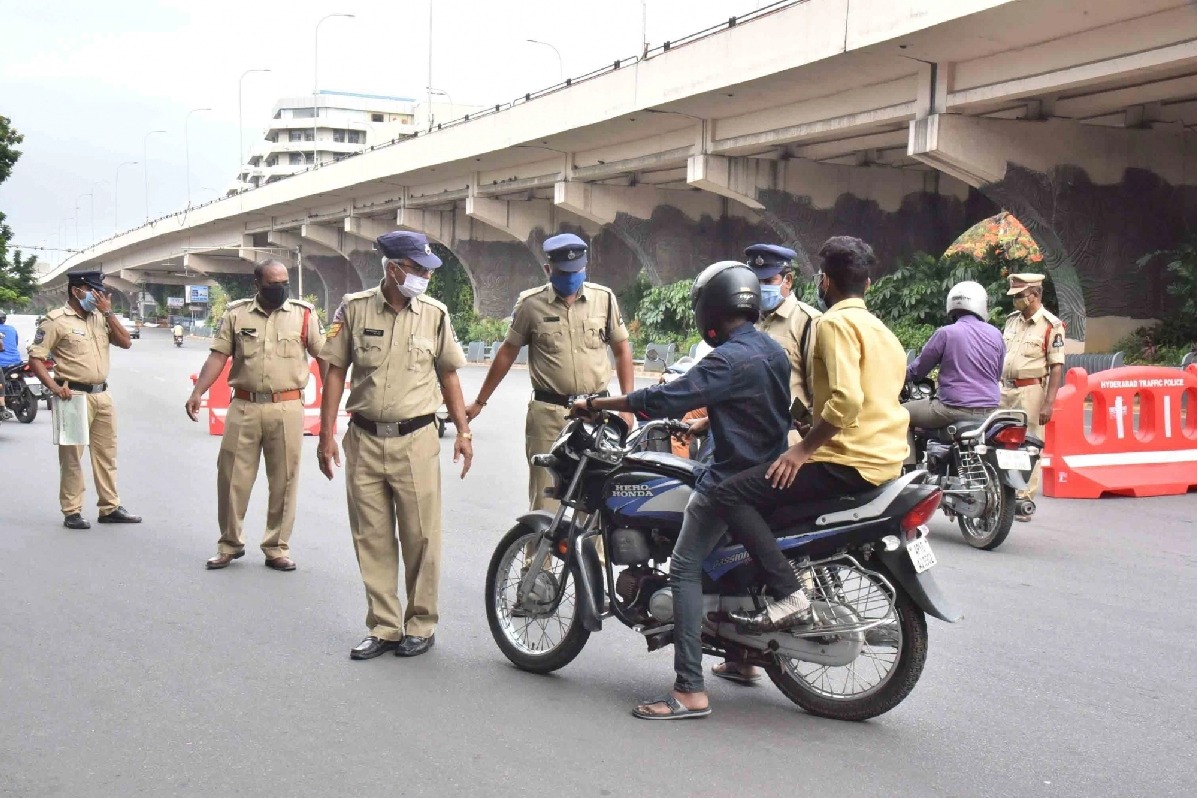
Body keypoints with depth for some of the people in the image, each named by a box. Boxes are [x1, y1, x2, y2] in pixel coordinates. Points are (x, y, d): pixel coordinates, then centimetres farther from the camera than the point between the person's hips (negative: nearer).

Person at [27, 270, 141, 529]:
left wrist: (108, 313, -3)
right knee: (72, 456, -1)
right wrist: (54, 387, -19)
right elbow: (35, 358, -8)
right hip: (75, 396, -6)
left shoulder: (101, 318, 11)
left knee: (106, 454, 12)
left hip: (102, 395, 7)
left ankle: (110, 508, 20)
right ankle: (72, 512, 5)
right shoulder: (56, 320, -7)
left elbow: (126, 342, 5)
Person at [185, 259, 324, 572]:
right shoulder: (236, 314, 5)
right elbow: (218, 356, 4)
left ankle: (277, 547, 18)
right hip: (244, 407, 1)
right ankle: (229, 544, 21)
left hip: (288, 408, -1)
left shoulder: (303, 314, 2)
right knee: (232, 476, 6)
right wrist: (197, 393, -8)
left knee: (284, 480, 6)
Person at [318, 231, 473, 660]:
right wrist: (327, 435, -2)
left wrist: (463, 431, 4)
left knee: (421, 537, 2)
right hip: (364, 439, 1)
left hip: (415, 440, 0)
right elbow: (336, 372, 3)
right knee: (372, 539, 7)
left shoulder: (434, 314, 2)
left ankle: (420, 625, 16)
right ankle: (383, 627, 17)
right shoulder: (354, 309, 0)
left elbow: (448, 374, 10)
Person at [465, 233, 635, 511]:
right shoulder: (531, 304, 1)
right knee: (545, 502, 0)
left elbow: (622, 350, 12)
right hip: (548, 415, -1)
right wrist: (479, 402, 12)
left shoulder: (604, 298, 5)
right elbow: (507, 353, 10)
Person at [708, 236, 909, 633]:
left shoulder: (836, 322, -11)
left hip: (849, 461, -10)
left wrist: (804, 448, -17)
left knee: (730, 495, -15)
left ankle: (788, 595, -24)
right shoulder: (880, 329, 19)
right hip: (886, 460, 10)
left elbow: (846, 398, -24)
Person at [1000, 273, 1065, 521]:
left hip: (1030, 391, -7)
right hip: (1004, 389, 7)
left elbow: (1057, 366, -11)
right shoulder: (1011, 321, 13)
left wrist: (1048, 403, -16)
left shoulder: (1051, 326, -8)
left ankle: (1025, 500, 3)